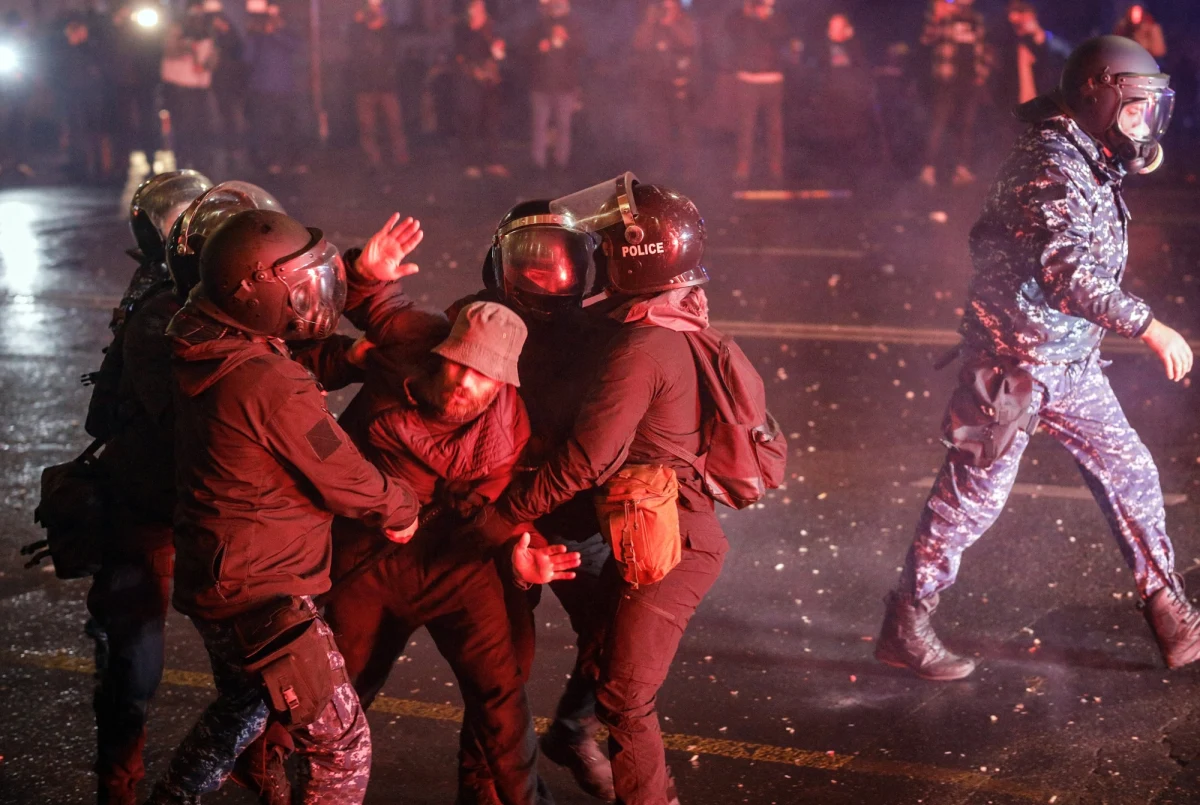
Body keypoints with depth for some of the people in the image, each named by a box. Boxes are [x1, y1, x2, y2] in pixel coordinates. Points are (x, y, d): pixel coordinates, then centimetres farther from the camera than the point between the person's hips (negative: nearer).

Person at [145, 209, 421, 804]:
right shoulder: (272, 385, -28)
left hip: (210, 574, 10)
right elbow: (349, 484, -18)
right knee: (341, 745, 0)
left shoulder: (206, 352, -1)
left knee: (242, 708, 33)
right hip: (261, 597, -10)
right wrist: (403, 509, 1)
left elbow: (307, 366, 15)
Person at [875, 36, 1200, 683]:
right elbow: (1069, 274, -35)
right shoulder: (1054, 168, -22)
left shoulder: (1089, 164, 9)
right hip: (1015, 362, -9)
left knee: (1131, 475, 9)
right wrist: (1148, 326, -35)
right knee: (972, 497, 0)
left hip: (1072, 363, 9)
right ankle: (905, 625, 14)